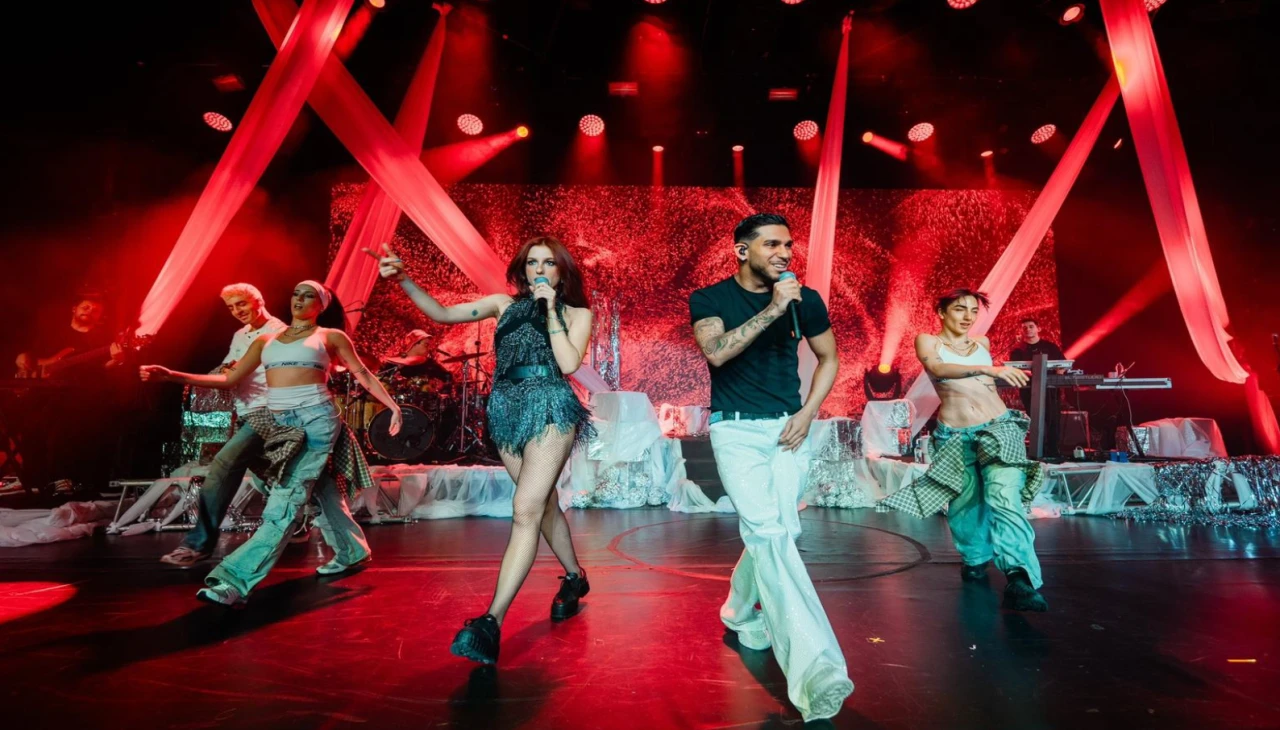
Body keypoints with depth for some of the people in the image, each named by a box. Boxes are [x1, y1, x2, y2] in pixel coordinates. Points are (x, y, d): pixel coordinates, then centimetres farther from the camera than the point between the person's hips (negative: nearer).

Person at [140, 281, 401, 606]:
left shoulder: (331, 336, 6)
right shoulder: (266, 340, 17)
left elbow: (364, 375, 7)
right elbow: (229, 379, 15)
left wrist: (392, 405, -2)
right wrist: (170, 375, 7)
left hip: (316, 418, -5)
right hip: (279, 422, 5)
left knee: (286, 500, -13)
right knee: (319, 490, 12)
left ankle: (235, 579, -16)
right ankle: (351, 551, 28)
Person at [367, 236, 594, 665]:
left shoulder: (577, 312, 6)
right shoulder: (505, 304, 12)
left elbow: (568, 364, -9)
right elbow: (441, 313, 7)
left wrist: (550, 309, -7)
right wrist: (403, 281, -6)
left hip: (549, 409, -4)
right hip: (508, 409, 4)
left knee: (525, 511, -14)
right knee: (543, 504, 15)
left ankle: (492, 621, -15)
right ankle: (574, 578, 36)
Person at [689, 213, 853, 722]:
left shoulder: (806, 300, 2)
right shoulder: (709, 299, -5)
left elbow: (829, 359, 13)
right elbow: (716, 351, -23)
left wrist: (808, 413, 0)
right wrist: (772, 309, -26)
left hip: (789, 430, 4)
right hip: (737, 430, -3)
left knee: (777, 531, 5)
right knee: (768, 533, -15)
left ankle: (740, 611, 34)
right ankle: (815, 669, -15)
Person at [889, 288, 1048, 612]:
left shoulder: (982, 342, 13)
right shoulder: (927, 341, 1)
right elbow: (938, 369, -22)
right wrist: (985, 369, -33)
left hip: (997, 427, 2)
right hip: (954, 436, -1)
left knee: (1005, 497, -19)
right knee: (964, 503, 8)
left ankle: (1020, 580, -27)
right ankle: (975, 558, 35)